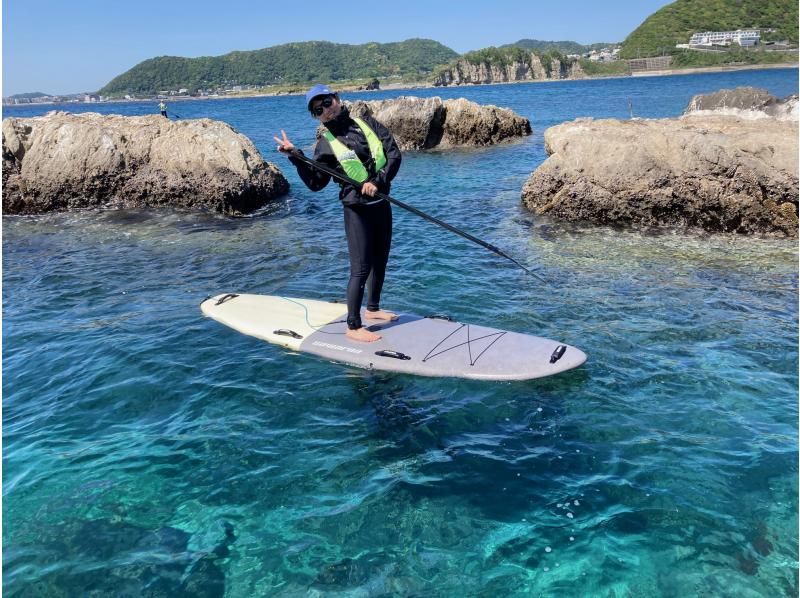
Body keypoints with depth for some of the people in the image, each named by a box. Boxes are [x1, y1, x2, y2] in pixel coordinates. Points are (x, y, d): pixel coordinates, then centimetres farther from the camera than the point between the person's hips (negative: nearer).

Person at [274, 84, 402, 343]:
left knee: (380, 261, 17)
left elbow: (394, 154, -1)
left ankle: (373, 309, 37)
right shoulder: (326, 144, -3)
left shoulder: (368, 124, 5)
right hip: (357, 209, -5)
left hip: (381, 203, 5)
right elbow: (315, 183, -6)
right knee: (361, 268, -7)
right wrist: (296, 157, -16)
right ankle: (353, 327, 3)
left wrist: (378, 180, -15)